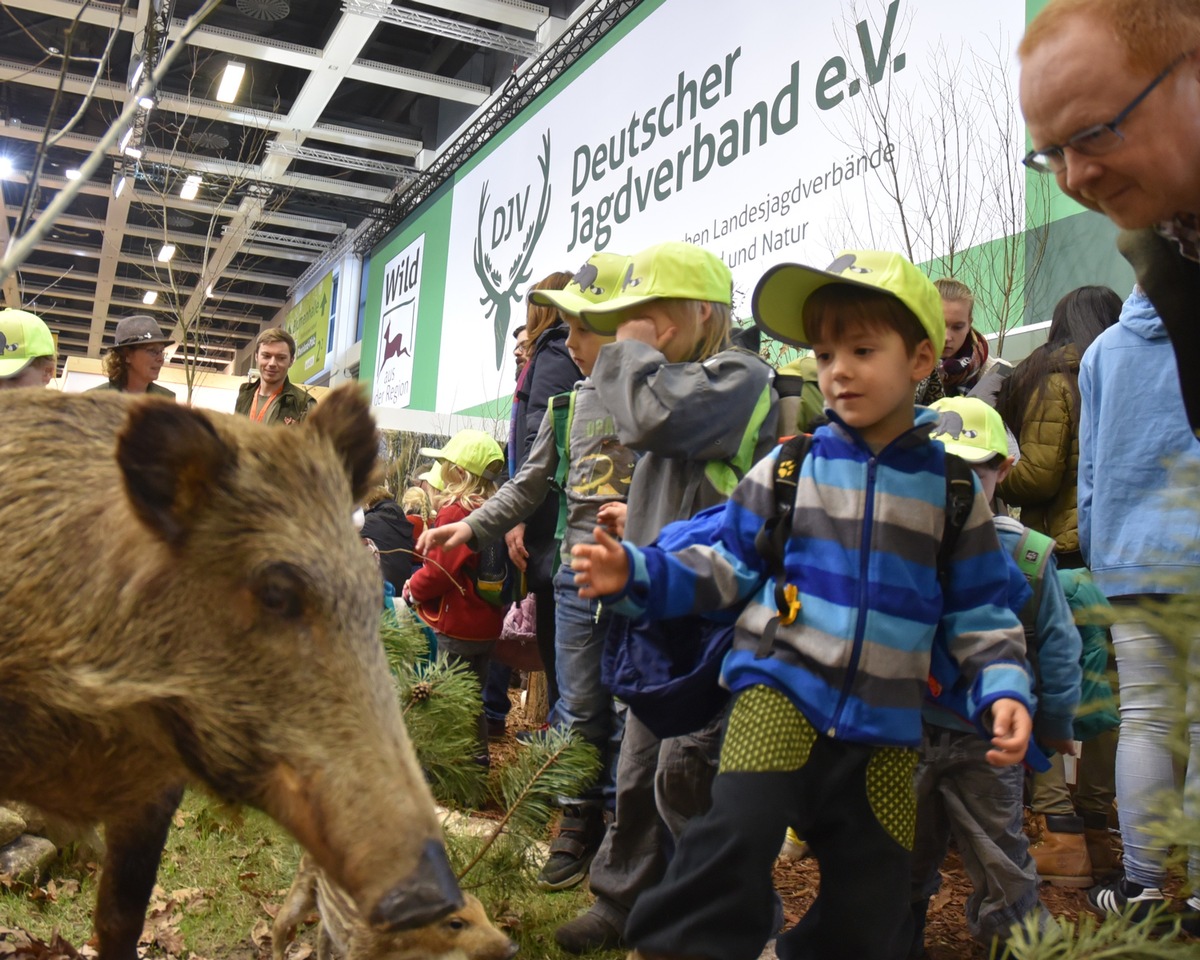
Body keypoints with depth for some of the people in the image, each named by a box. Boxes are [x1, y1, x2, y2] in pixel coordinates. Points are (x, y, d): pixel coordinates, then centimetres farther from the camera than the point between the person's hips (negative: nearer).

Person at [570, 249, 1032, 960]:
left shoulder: (952, 487, 4)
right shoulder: (787, 469, 3)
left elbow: (980, 609, 7)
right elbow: (729, 566, 4)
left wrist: (1003, 688, -7)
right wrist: (637, 573, -9)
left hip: (885, 721, 2)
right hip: (780, 686, -2)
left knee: (874, 892, 8)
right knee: (739, 827, -25)